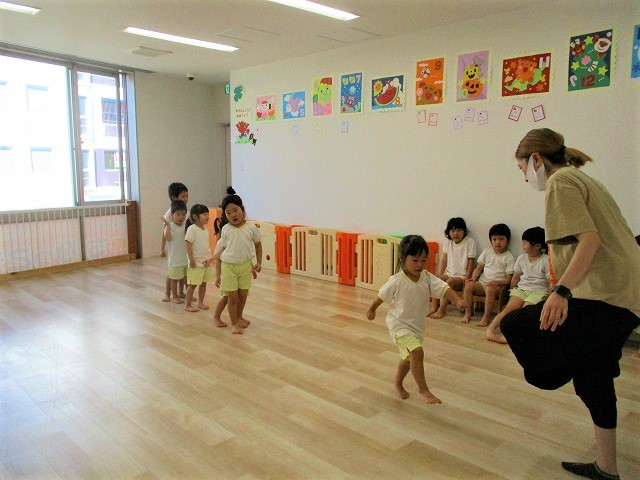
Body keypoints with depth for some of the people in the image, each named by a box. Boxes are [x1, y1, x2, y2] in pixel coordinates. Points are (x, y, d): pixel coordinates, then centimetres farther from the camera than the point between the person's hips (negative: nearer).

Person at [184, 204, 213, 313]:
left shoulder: (206, 230, 9)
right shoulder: (192, 229, -14)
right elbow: (188, 244, -17)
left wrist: (209, 259, 9)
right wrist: (191, 260, -19)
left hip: (205, 262, 7)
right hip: (196, 263, -7)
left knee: (203, 283, 13)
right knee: (193, 284, 1)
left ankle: (200, 302, 27)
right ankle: (188, 305, 13)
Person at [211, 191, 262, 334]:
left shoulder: (251, 228, -6)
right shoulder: (225, 229, -5)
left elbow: (258, 244, 10)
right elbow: (223, 249, 0)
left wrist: (259, 262, 3)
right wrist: (218, 274, -1)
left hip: (246, 266, 1)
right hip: (228, 266, -1)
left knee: (243, 295, 13)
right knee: (232, 297, 5)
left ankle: (239, 317, 39)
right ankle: (234, 323, 23)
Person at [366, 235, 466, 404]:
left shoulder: (427, 278, -10)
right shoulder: (397, 281, -20)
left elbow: (444, 288, -21)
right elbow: (382, 295, -5)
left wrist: (458, 300, -38)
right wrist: (372, 310, 8)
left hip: (417, 325, 6)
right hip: (399, 324, -6)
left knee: (408, 357, 24)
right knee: (417, 352, -26)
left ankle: (398, 382, 51)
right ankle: (423, 390, -10)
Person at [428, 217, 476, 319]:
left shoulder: (470, 242, -5)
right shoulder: (448, 242, 10)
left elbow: (471, 262, -7)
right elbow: (443, 260, 8)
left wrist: (467, 278, -14)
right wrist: (440, 275, -4)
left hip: (461, 277, -5)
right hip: (449, 274, 5)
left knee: (450, 281, -33)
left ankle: (442, 310, -24)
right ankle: (434, 307, -18)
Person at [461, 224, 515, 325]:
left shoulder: (509, 257, 1)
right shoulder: (487, 251, 14)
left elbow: (508, 279, -3)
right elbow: (479, 268, 14)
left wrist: (497, 282, -22)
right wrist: (473, 278, -5)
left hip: (497, 285, -4)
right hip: (482, 282, 4)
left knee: (490, 289, -37)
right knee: (469, 285, -25)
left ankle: (486, 317, -29)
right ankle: (467, 313, -16)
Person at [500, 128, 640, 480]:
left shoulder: (560, 182, -6)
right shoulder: (583, 179, 23)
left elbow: (590, 238, -20)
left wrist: (561, 290, -30)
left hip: (605, 296, -11)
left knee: (513, 326, -16)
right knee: (593, 378, 19)